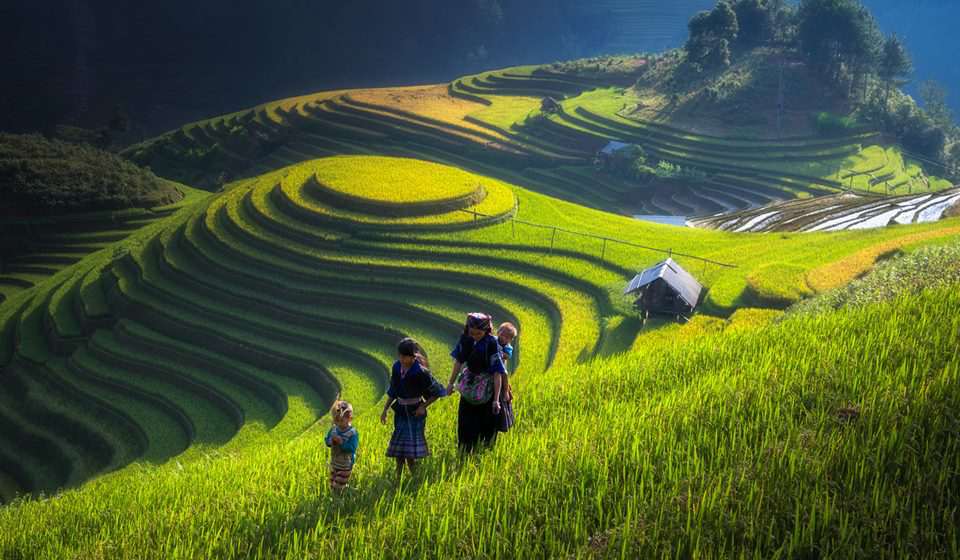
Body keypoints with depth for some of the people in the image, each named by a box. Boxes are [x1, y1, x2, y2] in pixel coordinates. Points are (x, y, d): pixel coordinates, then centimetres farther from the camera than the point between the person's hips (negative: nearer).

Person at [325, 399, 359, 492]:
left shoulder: (352, 433, -23)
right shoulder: (334, 429, -4)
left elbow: (352, 448, -28)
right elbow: (327, 440, 2)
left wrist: (341, 442, -35)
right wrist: (331, 441, -20)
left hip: (345, 465, -6)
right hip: (334, 463, 6)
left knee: (338, 488, -2)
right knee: (332, 486, 17)